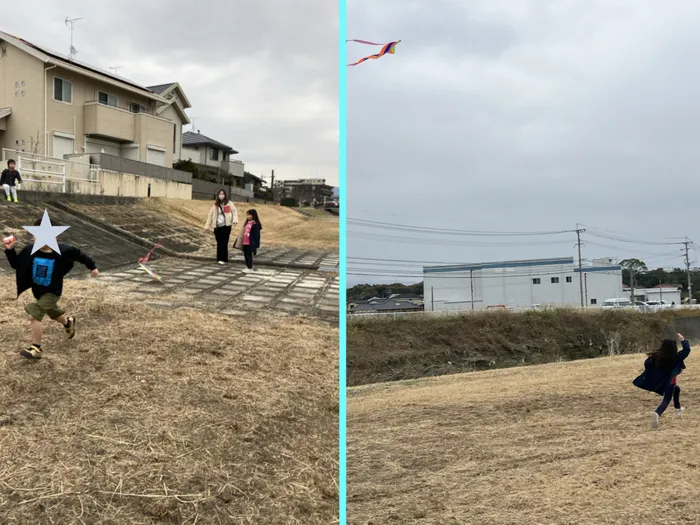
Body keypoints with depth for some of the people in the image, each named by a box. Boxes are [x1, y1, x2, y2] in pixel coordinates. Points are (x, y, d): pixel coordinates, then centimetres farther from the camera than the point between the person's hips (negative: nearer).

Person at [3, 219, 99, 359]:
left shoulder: (62, 251, -24)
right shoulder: (30, 250, -16)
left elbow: (79, 256, -7)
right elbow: (15, 264, -6)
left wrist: (92, 267, 5)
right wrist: (10, 250, -21)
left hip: (52, 292, -6)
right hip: (37, 291, 6)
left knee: (34, 316, -19)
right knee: (53, 312, 29)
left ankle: (36, 348, -7)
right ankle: (68, 322, 63)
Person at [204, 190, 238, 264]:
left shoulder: (229, 203, 3)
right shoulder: (215, 204, 11)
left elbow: (234, 211, -4)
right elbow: (211, 215, 13)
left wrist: (235, 220, -21)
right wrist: (207, 226, 9)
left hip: (226, 226, -3)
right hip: (217, 226, 3)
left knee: (224, 243, -8)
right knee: (219, 243, 5)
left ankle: (224, 259, -7)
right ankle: (219, 258, 12)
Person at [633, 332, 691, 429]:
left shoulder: (656, 356, -10)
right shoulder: (675, 358, -18)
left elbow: (647, 363, -6)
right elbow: (687, 349, -11)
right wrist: (683, 340, 2)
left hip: (659, 382, 6)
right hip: (669, 383, -6)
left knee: (676, 389, 33)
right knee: (666, 401, -4)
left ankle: (678, 408, 46)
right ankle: (657, 414, -33)